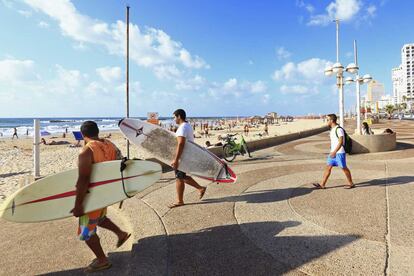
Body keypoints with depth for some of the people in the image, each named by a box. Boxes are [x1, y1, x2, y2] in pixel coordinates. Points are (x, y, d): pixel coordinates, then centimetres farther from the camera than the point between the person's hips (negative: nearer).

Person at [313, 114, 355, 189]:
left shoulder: (339, 129, -16)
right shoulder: (332, 129, 13)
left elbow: (341, 142, -22)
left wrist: (334, 152, -27)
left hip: (340, 153, -9)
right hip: (333, 153, 9)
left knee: (344, 168, 3)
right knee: (328, 167, 4)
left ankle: (351, 184, 20)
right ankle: (322, 184, 5)